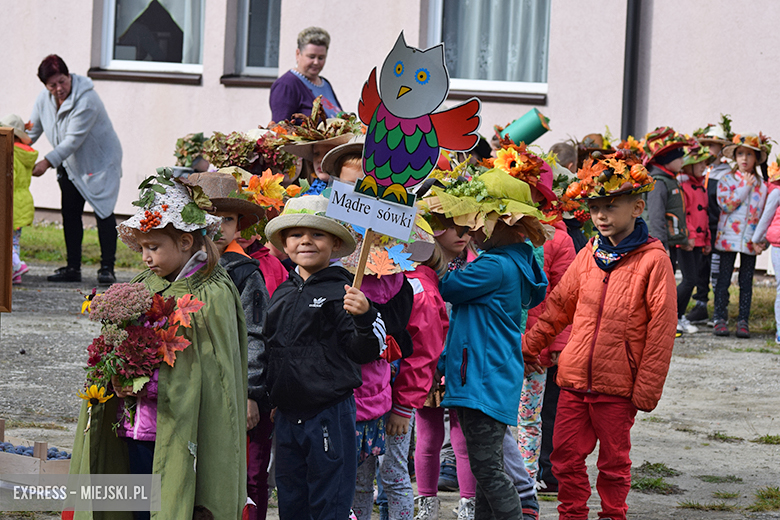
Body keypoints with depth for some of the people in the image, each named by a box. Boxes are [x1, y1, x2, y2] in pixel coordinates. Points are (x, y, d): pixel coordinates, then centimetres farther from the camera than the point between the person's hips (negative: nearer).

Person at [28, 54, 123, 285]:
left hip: (100, 161, -7)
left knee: (103, 211, -10)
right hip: (70, 166, 7)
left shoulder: (87, 100, -28)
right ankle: (72, 268, 9)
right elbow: (32, 131, 7)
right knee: (70, 213, 4)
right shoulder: (44, 99, -4)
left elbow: (74, 139, -29)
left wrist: (48, 162, -30)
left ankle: (107, 268, -8)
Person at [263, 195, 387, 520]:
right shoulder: (282, 294, 10)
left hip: (330, 415, -6)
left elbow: (366, 352, -15)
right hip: (286, 416, 6)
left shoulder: (341, 292, -8)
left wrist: (364, 317, -33)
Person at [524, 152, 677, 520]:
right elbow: (558, 305, 18)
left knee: (613, 461, 8)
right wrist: (528, 345, 14)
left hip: (618, 384, -5)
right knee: (566, 455, 9)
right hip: (574, 376, 5)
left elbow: (661, 330, -11)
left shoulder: (653, 260, -10)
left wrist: (647, 389, -13)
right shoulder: (589, 255, 8)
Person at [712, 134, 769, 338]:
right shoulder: (726, 180, 2)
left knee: (746, 281, 4)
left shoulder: (761, 185, 8)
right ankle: (720, 319, 7)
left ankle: (743, 321, 9)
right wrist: (745, 186, -9)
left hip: (750, 240, 2)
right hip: (728, 237, -2)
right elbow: (726, 204, -12)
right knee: (723, 279, -1)